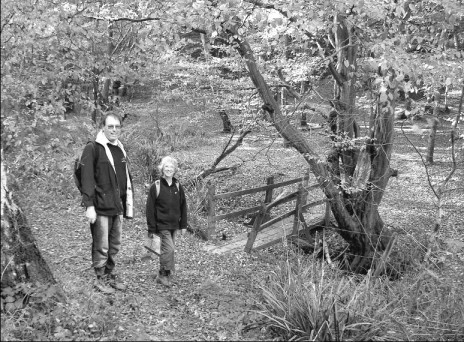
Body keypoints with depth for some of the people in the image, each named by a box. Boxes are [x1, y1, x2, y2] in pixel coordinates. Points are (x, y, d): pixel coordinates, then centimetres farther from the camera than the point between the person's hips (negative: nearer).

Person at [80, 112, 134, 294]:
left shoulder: (120, 150, 15)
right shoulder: (93, 149, -8)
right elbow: (87, 179, -13)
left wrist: (128, 205, 17)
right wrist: (89, 205, -19)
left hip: (117, 207, 7)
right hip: (100, 208, -7)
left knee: (115, 245, 14)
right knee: (101, 246, 0)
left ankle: (110, 274, 27)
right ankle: (101, 278, 14)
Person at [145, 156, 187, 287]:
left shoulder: (178, 186, 5)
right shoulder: (155, 187, -8)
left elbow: (183, 206, 12)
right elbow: (150, 209, -6)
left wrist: (183, 225, 9)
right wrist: (151, 229, -8)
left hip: (174, 225, 5)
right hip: (161, 225, -5)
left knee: (168, 249, 10)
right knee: (168, 248, -12)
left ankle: (163, 275, 22)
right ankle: (164, 275, 1)